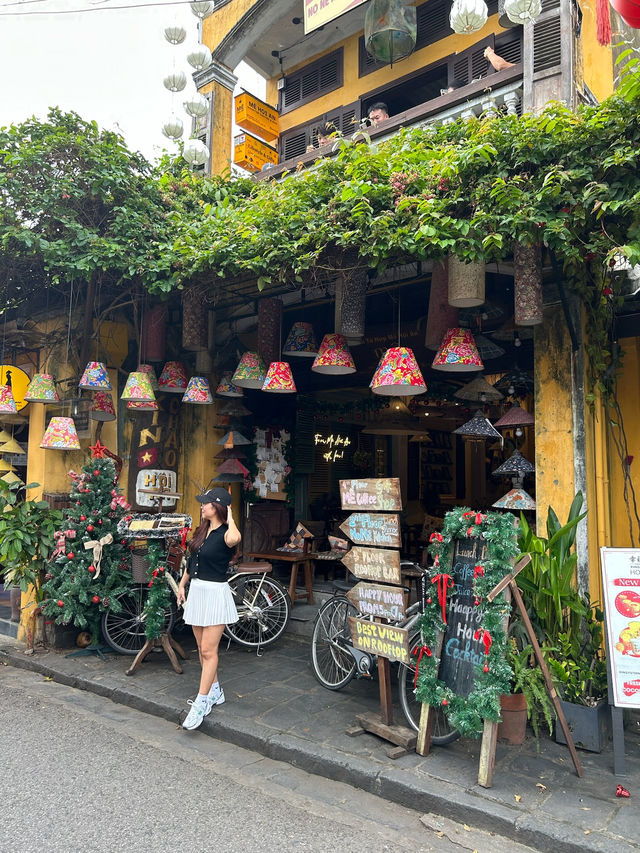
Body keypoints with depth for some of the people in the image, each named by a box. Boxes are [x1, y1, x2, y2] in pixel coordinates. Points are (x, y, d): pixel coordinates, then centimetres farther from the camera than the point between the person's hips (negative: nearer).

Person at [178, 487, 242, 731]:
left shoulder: (224, 533, -16)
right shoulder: (202, 530, 8)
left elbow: (234, 539, -43)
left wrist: (229, 517, -25)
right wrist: (182, 585, 21)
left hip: (215, 593, -8)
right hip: (197, 591, 8)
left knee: (208, 651, -3)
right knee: (203, 649, 16)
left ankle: (201, 702, 5)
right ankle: (215, 691, 30)